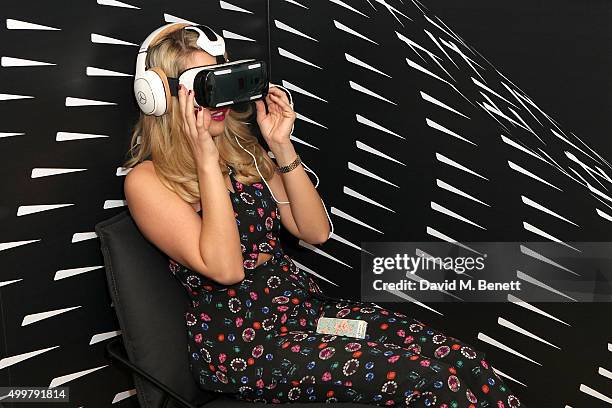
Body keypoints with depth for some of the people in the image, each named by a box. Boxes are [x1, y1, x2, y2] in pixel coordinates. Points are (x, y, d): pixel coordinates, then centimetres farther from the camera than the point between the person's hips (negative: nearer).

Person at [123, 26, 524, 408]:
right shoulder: (147, 180, -7)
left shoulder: (243, 149, 10)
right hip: (237, 341, -5)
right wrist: (206, 160, -20)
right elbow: (224, 268, -20)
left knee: (458, 359, -14)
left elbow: (316, 231, 4)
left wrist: (281, 146, -5)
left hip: (306, 301, 6)